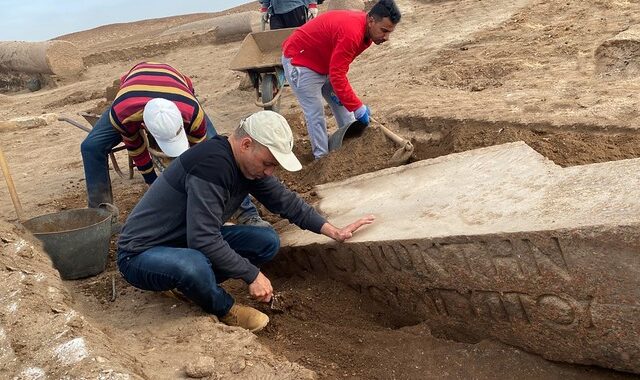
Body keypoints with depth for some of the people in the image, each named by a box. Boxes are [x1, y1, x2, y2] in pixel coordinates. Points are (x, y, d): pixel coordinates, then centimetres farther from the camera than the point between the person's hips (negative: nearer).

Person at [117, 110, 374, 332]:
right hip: (141, 254, -8)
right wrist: (253, 275, -24)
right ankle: (224, 309, -6)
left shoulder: (249, 164, -2)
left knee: (268, 242, -3)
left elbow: (285, 200, 8)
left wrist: (333, 231, 6)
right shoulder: (211, 165, -31)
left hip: (192, 243, 8)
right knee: (193, 266, -41)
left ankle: (188, 283, 3)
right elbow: (205, 240, -33)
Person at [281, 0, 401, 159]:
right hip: (299, 61, -9)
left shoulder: (365, 28, -4)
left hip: (325, 61, 9)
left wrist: (338, 89, -4)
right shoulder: (351, 32, -34)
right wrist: (358, 107, -29)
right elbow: (337, 75, -34)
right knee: (315, 115, -8)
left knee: (342, 106, 13)